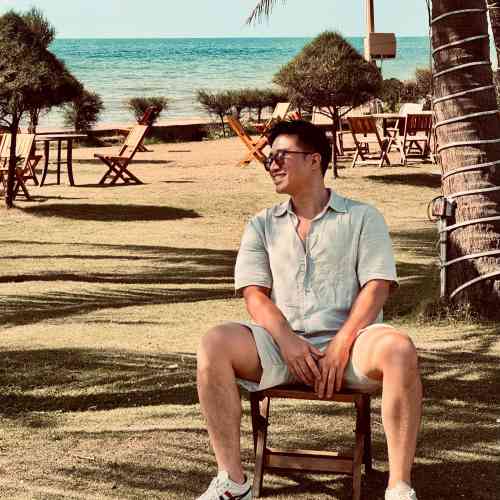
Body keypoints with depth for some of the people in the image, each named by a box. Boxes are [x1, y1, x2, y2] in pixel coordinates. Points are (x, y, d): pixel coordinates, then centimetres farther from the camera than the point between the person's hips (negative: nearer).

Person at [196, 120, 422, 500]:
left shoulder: (362, 217, 10)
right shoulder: (262, 225, 18)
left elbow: (376, 288, -2)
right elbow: (255, 295, 6)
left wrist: (341, 346, -16)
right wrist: (286, 341, -14)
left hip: (346, 341, -2)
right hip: (282, 341, 2)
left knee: (399, 349, -35)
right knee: (214, 345, -26)